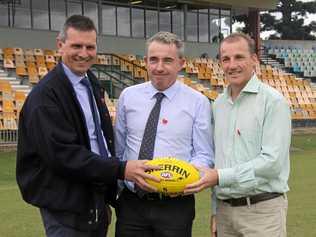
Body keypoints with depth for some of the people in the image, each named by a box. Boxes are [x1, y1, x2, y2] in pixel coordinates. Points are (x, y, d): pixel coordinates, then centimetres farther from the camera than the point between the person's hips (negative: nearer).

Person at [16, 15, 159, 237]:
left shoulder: (92, 84, 11)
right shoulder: (46, 94, -15)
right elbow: (62, 153, -23)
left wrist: (108, 197, 14)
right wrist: (120, 169, -26)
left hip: (97, 202, 8)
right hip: (66, 208, -7)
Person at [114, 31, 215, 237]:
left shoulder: (198, 102, -2)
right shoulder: (128, 96, 6)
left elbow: (204, 155, -2)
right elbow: (118, 149, 11)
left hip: (175, 204, -2)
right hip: (131, 203, 2)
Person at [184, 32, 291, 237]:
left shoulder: (273, 101, -8)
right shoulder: (219, 104, 11)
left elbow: (272, 161, -16)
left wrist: (221, 177, -19)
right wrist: (215, 210, 12)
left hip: (261, 210, -5)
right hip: (224, 210, 5)